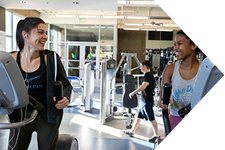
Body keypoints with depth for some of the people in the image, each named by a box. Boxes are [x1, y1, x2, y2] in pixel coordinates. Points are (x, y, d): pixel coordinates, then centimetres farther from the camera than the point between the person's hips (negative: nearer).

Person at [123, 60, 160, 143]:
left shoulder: (147, 75, -16)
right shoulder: (150, 75, 15)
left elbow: (143, 86, -27)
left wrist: (133, 93, -21)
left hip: (147, 101, -10)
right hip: (143, 100, 10)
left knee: (151, 118, -2)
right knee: (138, 116, 16)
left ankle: (156, 135, 8)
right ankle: (132, 131, 27)